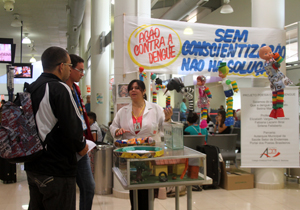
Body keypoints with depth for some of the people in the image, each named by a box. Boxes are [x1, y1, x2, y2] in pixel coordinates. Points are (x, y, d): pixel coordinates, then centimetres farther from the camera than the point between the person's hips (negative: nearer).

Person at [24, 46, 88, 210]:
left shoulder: (31, 89, 9)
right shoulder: (59, 89, -17)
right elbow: (72, 127, -23)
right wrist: (81, 146, -2)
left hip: (32, 167, 9)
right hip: (56, 171, -8)